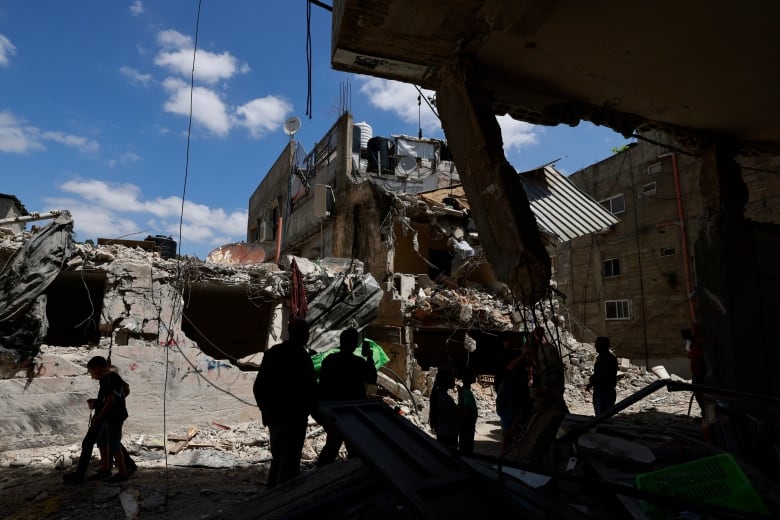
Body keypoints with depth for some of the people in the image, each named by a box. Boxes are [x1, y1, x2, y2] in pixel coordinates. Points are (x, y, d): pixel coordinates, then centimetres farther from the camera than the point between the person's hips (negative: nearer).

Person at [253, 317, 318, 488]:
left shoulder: (272, 352, 4)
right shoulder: (301, 357, -18)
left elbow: (258, 386, 10)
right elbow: (310, 389, -17)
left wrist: (265, 409, 18)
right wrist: (307, 409, 2)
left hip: (272, 416, 7)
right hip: (293, 418, -7)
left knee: (277, 458, 22)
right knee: (289, 461, 4)